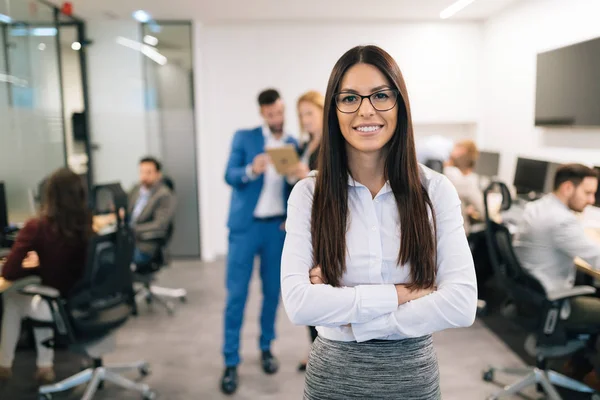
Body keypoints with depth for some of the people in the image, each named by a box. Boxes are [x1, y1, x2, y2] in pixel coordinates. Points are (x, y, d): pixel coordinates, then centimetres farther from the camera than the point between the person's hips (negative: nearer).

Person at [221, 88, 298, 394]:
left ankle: (266, 347, 27)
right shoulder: (244, 137, 1)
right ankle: (231, 362, 9)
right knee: (236, 293, -1)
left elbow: (294, 186, 7)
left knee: (273, 291, 9)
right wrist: (251, 170, -27)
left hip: (277, 227, 2)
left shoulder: (293, 145, 7)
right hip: (245, 225, -2)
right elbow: (229, 176, -7)